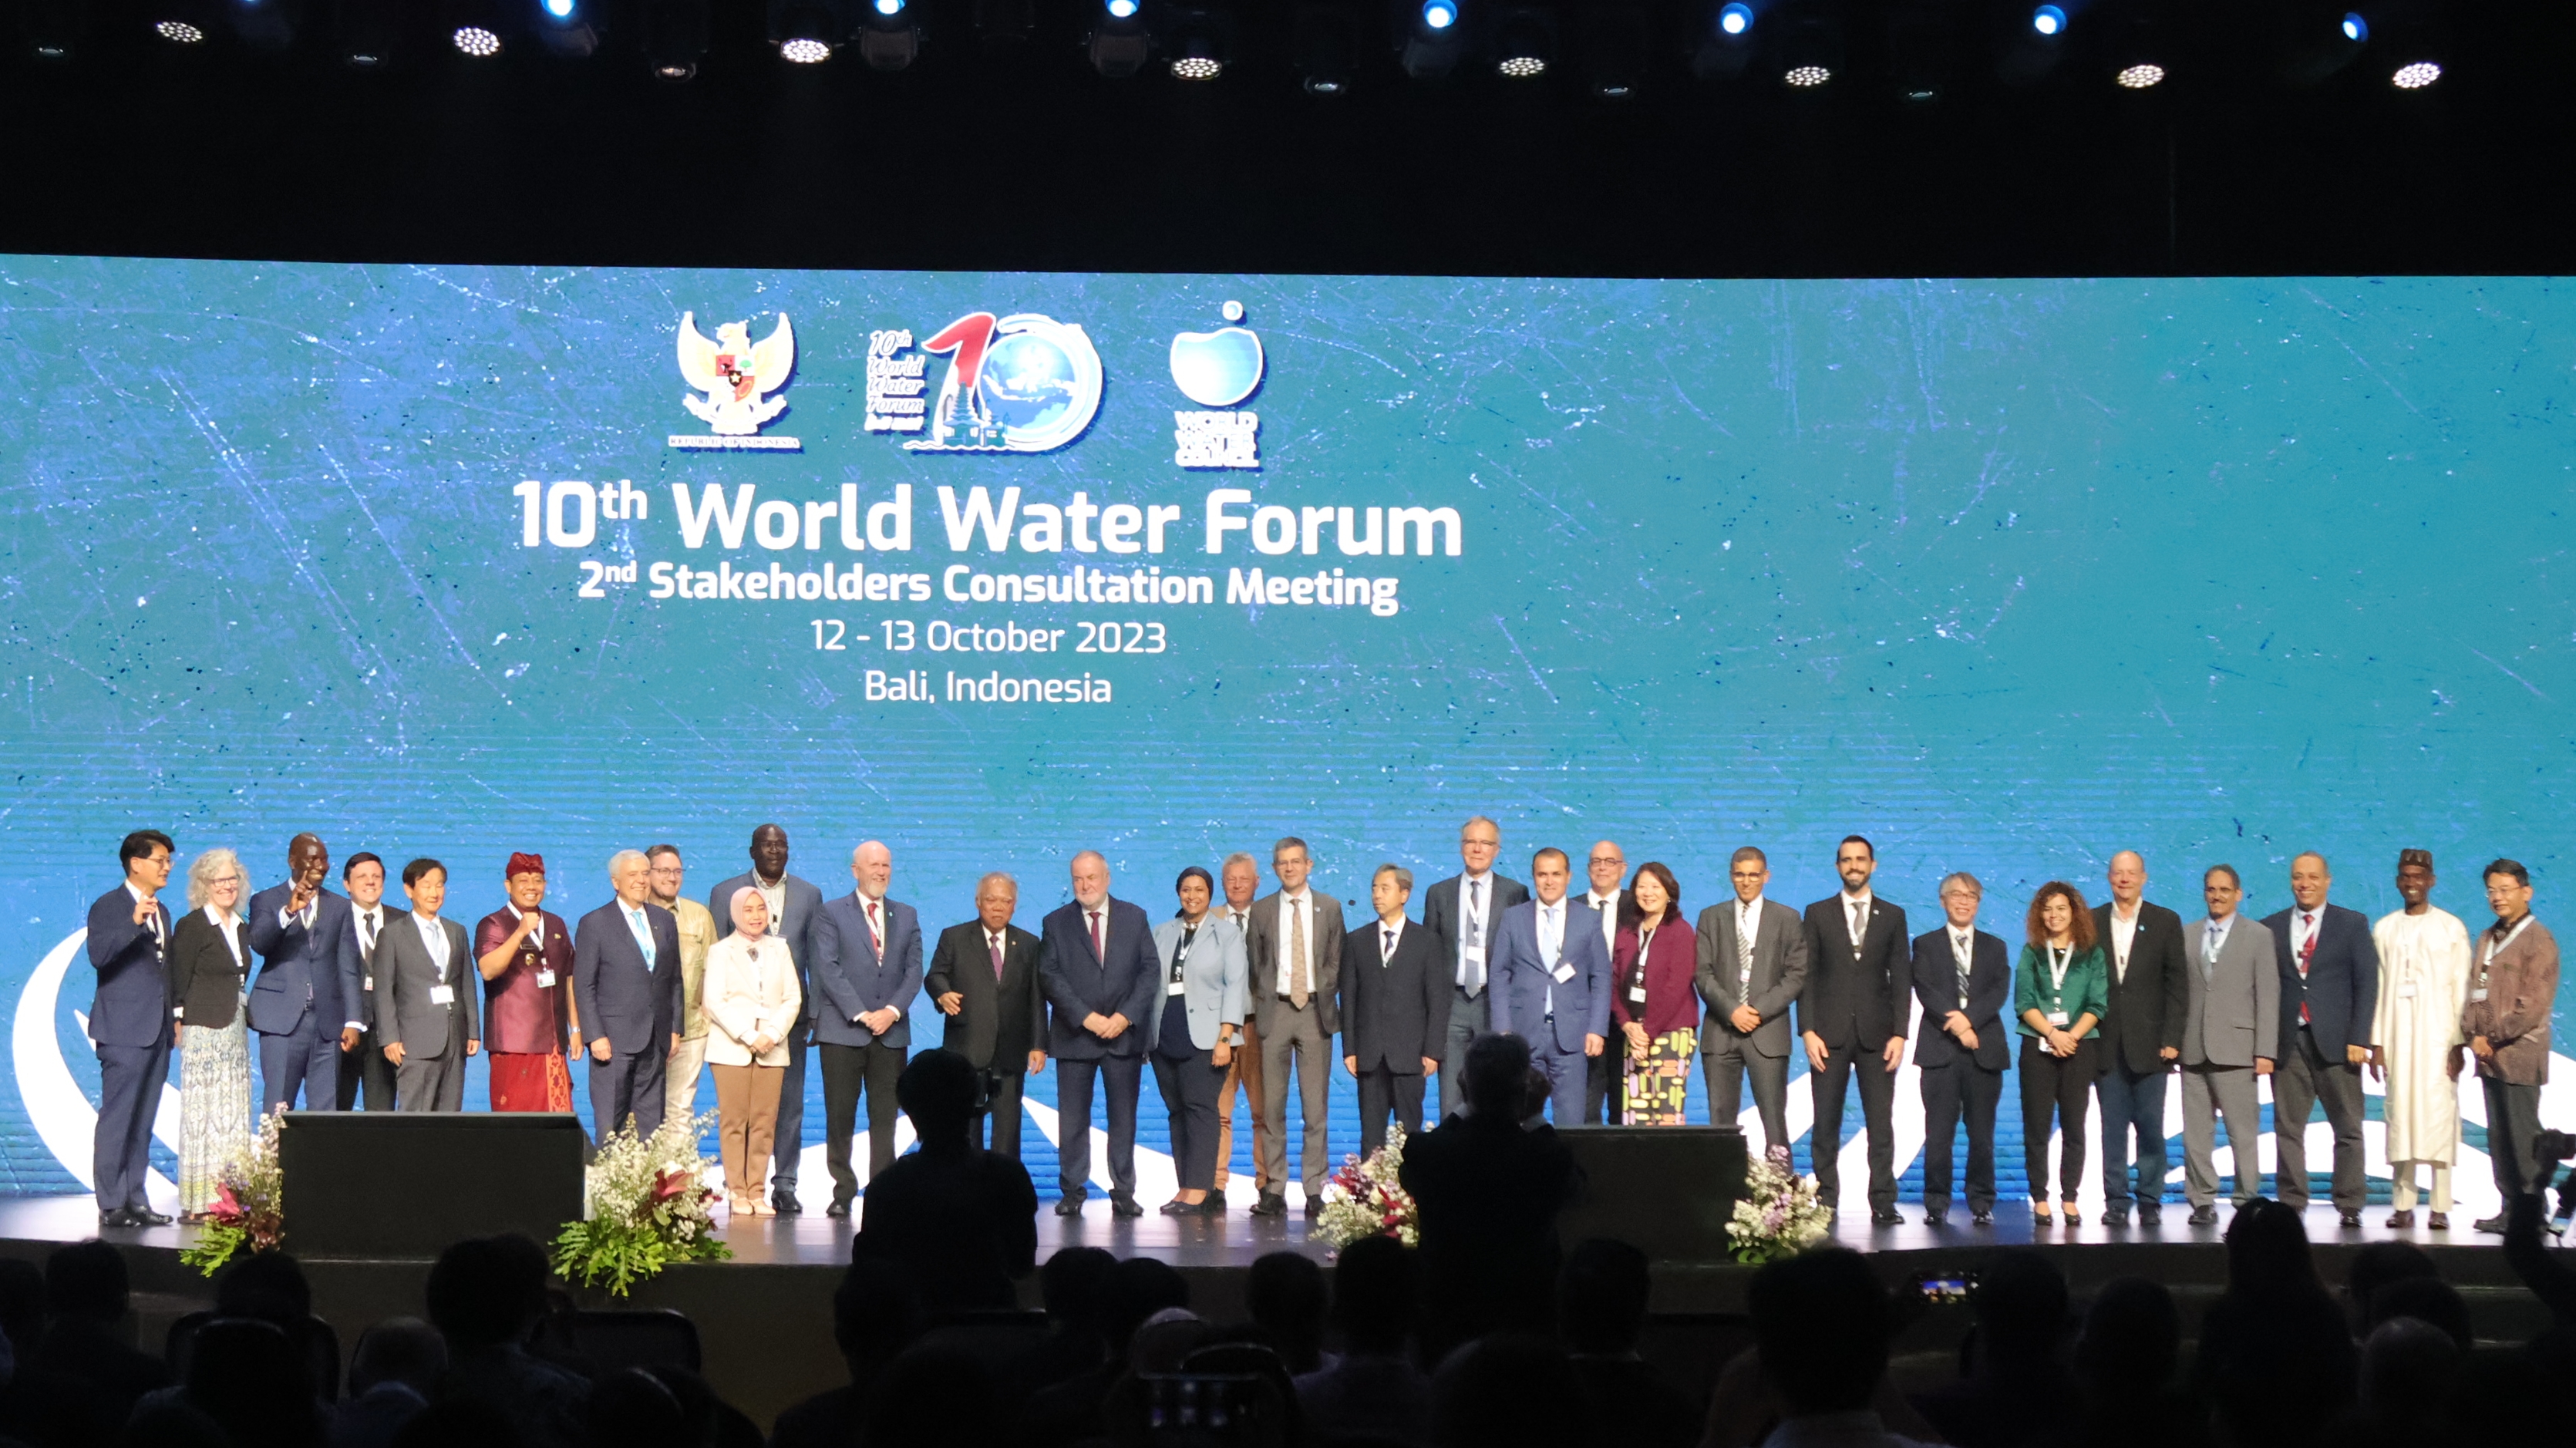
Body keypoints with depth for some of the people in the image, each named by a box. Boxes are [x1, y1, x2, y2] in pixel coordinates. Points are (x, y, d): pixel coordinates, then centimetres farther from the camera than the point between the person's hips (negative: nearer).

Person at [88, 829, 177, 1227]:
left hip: (157, 1031, 8)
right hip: (124, 1030, -8)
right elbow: (98, 955, -21)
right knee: (116, 1119, -6)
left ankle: (136, 1200, 12)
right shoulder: (108, 907, -5)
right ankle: (111, 1205, -4)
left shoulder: (161, 912, 19)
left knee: (142, 1123, 9)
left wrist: (175, 1016, 17)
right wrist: (134, 922, -29)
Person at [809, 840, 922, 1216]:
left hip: (892, 1032, 3)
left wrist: (892, 1010, -8)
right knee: (840, 1117, -1)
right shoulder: (830, 914, 3)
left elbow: (914, 969, 8)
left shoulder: (906, 916, 14)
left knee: (885, 1119, 2)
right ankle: (843, 1192, 7)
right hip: (842, 1030, -3)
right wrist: (861, 1014, -13)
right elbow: (827, 969, -6)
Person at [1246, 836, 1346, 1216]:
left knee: (1316, 1106, -2)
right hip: (1275, 1010, 0)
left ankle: (1314, 1191, 2)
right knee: (1272, 1106, -1)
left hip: (1315, 1011, 0)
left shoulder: (1329, 908, 9)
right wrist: (1263, 1001, 2)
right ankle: (1275, 1190, 3)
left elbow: (1336, 960, 11)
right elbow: (1254, 963, 11)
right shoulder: (1261, 910, 8)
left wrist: (1321, 995, 0)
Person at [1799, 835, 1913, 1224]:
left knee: (1880, 1124, -2)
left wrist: (1900, 1033, -4)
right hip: (1829, 1034, 0)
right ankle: (1825, 1202, 6)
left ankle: (1883, 1203, 1)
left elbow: (1901, 979, 5)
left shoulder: (1893, 915, 9)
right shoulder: (1818, 913, 7)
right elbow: (1807, 976, 3)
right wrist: (1807, 1031, -6)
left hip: (1876, 1034, 0)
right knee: (1826, 1125, 2)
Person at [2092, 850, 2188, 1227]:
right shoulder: (2092, 922, 8)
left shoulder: (2166, 922, 5)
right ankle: (2116, 1202, 7)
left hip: (2149, 1044, -1)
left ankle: (2150, 1200, 9)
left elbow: (2177, 984, 2)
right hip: (2106, 1044, 1)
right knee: (2112, 1129, 3)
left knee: (2150, 1127, 1)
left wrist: (2171, 1040, -6)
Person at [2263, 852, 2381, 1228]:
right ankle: (2290, 1205, 6)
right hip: (2288, 1042, 1)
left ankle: (2349, 1207, 7)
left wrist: (2358, 1039, -7)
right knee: (2288, 1129, 1)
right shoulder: (2271, 927, 10)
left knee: (2348, 1128, 1)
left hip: (2335, 1041, -1)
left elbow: (2367, 983, 2)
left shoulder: (2352, 924, 7)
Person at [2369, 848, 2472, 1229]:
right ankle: (2402, 1205, 1)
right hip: (2397, 1037, 2)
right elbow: (2377, 989, 9)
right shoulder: (2384, 929, 10)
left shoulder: (2451, 928, 4)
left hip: (2438, 1037, -2)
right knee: (2399, 1116, -2)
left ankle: (2440, 1208, -4)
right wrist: (2376, 1043, 3)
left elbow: (2461, 989, 2)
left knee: (2439, 1116, -6)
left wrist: (2459, 1043, -5)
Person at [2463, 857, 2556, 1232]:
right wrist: (2473, 1034, -2)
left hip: (2519, 1054, -7)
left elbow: (2534, 1004, -12)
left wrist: (2493, 1037, -11)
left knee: (2523, 1135, -6)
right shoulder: (2486, 939, 17)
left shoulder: (2539, 940, -6)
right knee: (2498, 1138, 8)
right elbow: (2474, 990, 14)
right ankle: (2510, 1209, 13)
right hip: (2489, 1056, 7)